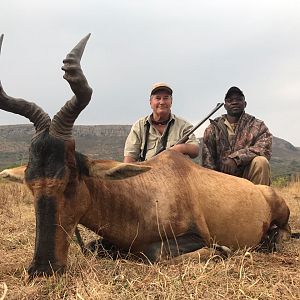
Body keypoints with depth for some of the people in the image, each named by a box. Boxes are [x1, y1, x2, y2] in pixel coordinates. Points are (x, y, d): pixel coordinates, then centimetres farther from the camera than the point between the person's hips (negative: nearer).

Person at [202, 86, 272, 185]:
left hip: (247, 176, 0)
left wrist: (236, 158, -25)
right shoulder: (213, 129, 8)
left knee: (260, 161, -28)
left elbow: (265, 148, -14)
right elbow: (207, 162, 1)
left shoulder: (258, 126, 5)